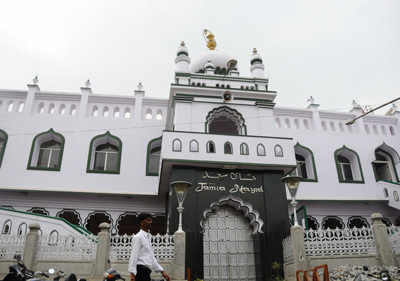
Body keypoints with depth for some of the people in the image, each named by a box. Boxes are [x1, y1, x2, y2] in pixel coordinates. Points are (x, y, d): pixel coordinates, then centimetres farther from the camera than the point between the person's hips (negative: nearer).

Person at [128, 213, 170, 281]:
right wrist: (132, 274, -21)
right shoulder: (138, 237, -9)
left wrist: (162, 271, 17)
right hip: (141, 270, -9)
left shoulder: (148, 237, 17)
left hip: (146, 271, 9)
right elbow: (134, 256, -15)